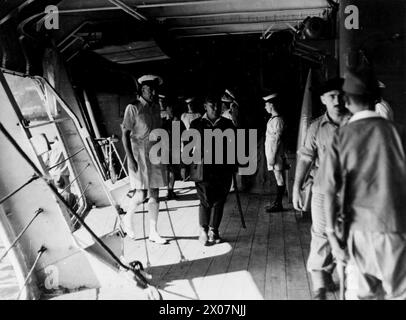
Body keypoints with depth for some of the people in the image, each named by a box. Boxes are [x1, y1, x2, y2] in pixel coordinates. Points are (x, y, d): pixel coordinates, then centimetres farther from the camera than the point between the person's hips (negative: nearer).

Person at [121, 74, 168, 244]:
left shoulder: (156, 106, 9)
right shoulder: (133, 108, -8)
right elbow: (125, 134, -9)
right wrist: (130, 159, -16)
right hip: (139, 155, -6)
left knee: (154, 195, 7)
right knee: (142, 194, -9)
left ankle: (153, 232, 16)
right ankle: (128, 218, 22)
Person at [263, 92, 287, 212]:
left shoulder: (278, 120, -15)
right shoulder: (272, 119, 13)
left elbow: (277, 140, -18)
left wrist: (272, 158, -18)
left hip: (276, 153, -9)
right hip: (271, 152, 9)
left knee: (279, 178, -1)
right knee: (279, 178, 13)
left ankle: (278, 204, 5)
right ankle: (277, 203, 21)